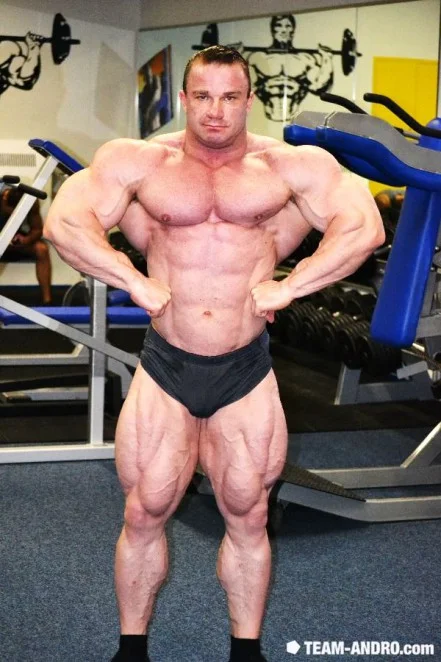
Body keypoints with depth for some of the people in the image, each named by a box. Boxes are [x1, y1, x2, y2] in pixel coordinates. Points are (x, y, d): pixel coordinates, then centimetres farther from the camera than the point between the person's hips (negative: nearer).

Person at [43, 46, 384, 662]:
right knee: (144, 514, 8)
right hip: (165, 366, 0)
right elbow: (63, 222, -10)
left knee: (247, 517, 11)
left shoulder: (291, 165, -3)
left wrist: (285, 289, -16)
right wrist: (137, 283, -17)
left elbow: (364, 227, -11)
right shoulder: (138, 161, -1)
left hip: (246, 371, 0)